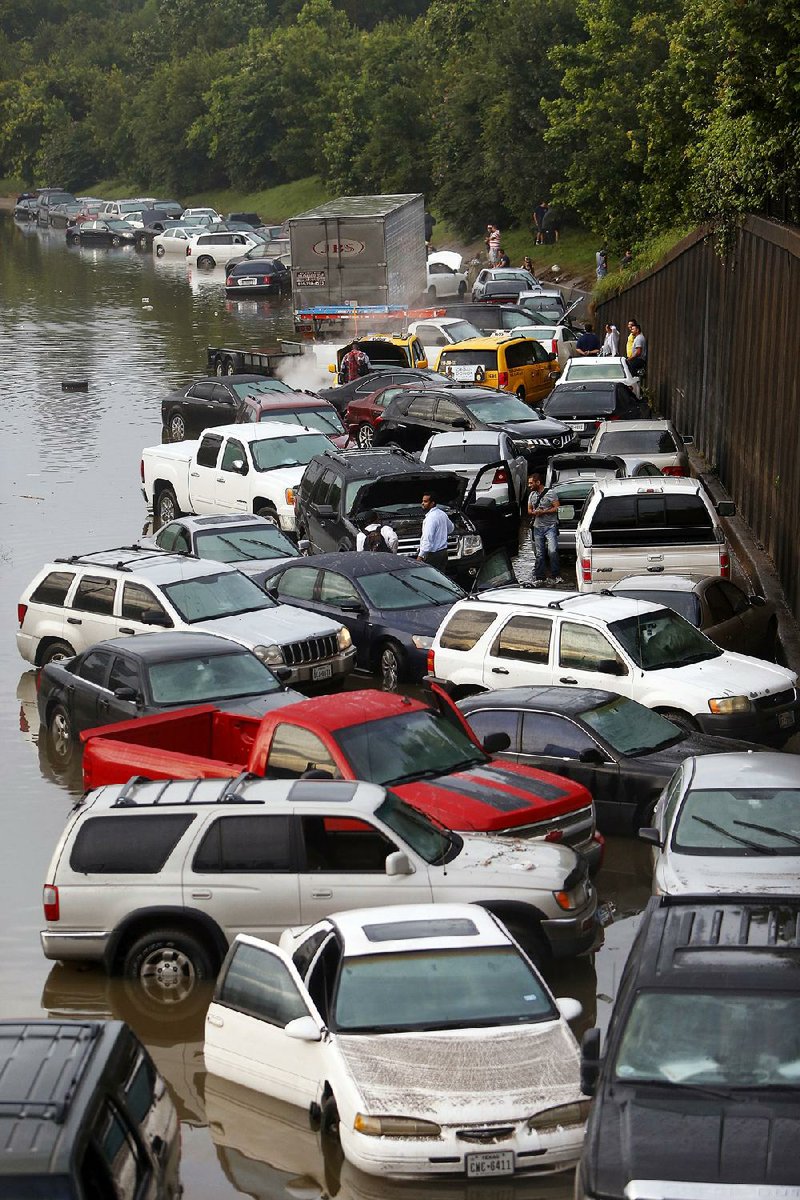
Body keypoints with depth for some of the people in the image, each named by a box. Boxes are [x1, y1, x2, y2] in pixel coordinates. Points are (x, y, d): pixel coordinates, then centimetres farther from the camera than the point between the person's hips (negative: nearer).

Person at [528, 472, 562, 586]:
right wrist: (534, 512, -1)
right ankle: (539, 578, 9)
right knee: (539, 554, 5)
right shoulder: (532, 495, 14)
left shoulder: (550, 493, -5)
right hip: (537, 527, 5)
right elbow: (529, 509, 22)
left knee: (552, 551, -16)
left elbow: (556, 508, -9)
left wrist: (543, 512, -16)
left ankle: (556, 576, -8)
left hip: (550, 526, -5)